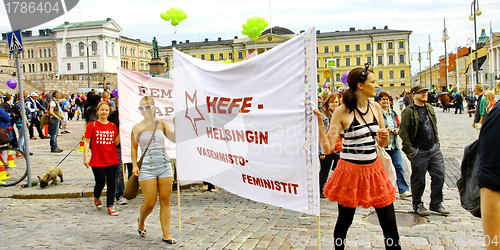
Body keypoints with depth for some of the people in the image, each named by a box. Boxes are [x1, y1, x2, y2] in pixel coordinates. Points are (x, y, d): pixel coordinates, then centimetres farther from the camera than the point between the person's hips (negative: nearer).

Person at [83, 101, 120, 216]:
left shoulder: (113, 126, 7)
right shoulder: (92, 125, -3)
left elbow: (116, 142, 6)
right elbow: (86, 142, -4)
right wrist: (85, 157, -11)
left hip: (112, 160, 3)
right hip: (97, 160, -3)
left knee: (111, 183, 3)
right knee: (100, 183, 6)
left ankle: (111, 206, 12)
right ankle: (97, 197, 38)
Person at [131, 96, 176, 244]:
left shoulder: (161, 124, 5)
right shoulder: (137, 127, 1)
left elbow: (174, 138, -3)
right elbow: (134, 147, 6)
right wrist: (134, 165, -2)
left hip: (165, 166, 2)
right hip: (147, 168, -2)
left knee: (165, 201, 3)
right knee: (150, 203, 0)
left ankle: (166, 234, 13)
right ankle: (141, 221, 34)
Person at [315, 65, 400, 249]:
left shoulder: (376, 108, 5)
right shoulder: (342, 111, -12)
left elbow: (382, 143, 15)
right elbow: (327, 147, -15)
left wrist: (385, 136, -7)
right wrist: (319, 122, -23)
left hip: (373, 169, 5)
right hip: (350, 171, -5)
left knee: (389, 223, 8)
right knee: (344, 221, 11)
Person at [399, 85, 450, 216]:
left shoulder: (430, 108, 12)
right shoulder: (409, 111, -10)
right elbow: (403, 132, -12)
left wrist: (437, 142, 16)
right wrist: (410, 150, -13)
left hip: (434, 148, 6)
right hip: (419, 151, -6)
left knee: (439, 175, 5)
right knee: (419, 179, 4)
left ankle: (436, 203, 20)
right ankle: (418, 205, 21)